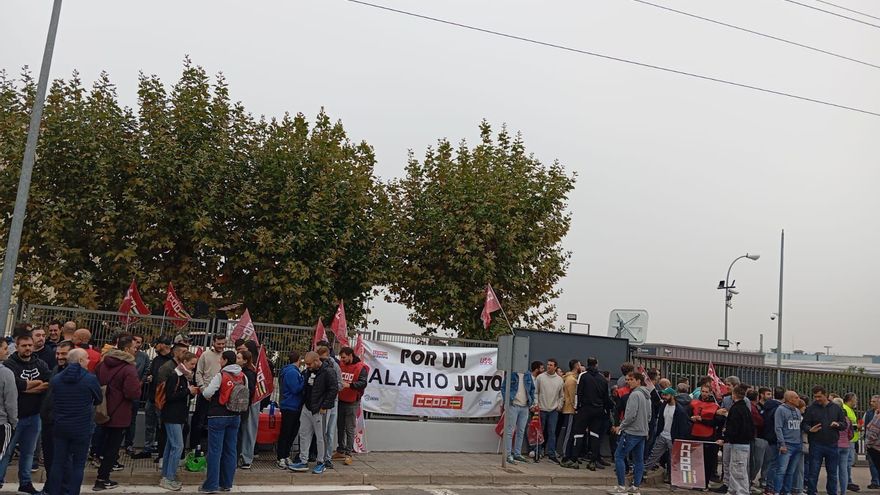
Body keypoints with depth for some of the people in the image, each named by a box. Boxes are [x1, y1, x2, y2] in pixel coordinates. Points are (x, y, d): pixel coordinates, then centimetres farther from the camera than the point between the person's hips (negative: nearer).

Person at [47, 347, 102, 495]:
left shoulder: (56, 379, -2)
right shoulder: (90, 379, -14)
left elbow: (53, 401, 11)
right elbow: (99, 399, 1)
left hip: (60, 427, 4)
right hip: (82, 428, -4)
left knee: (58, 461, 14)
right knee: (78, 463, 7)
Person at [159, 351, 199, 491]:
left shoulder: (187, 377, 12)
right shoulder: (174, 376, -13)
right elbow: (169, 396, -20)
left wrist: (193, 391, -1)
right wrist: (188, 391, -19)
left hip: (181, 416, 9)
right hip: (172, 416, -8)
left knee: (171, 445, 12)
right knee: (178, 446, -10)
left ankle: (166, 476, 18)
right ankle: (168, 478, -4)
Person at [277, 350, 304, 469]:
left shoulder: (293, 371, 14)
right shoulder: (292, 372, -18)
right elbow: (296, 389, -21)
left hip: (294, 407, 10)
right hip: (290, 407, -10)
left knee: (292, 432, 15)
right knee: (286, 433, -2)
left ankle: (286, 456, 23)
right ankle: (281, 458, 5)